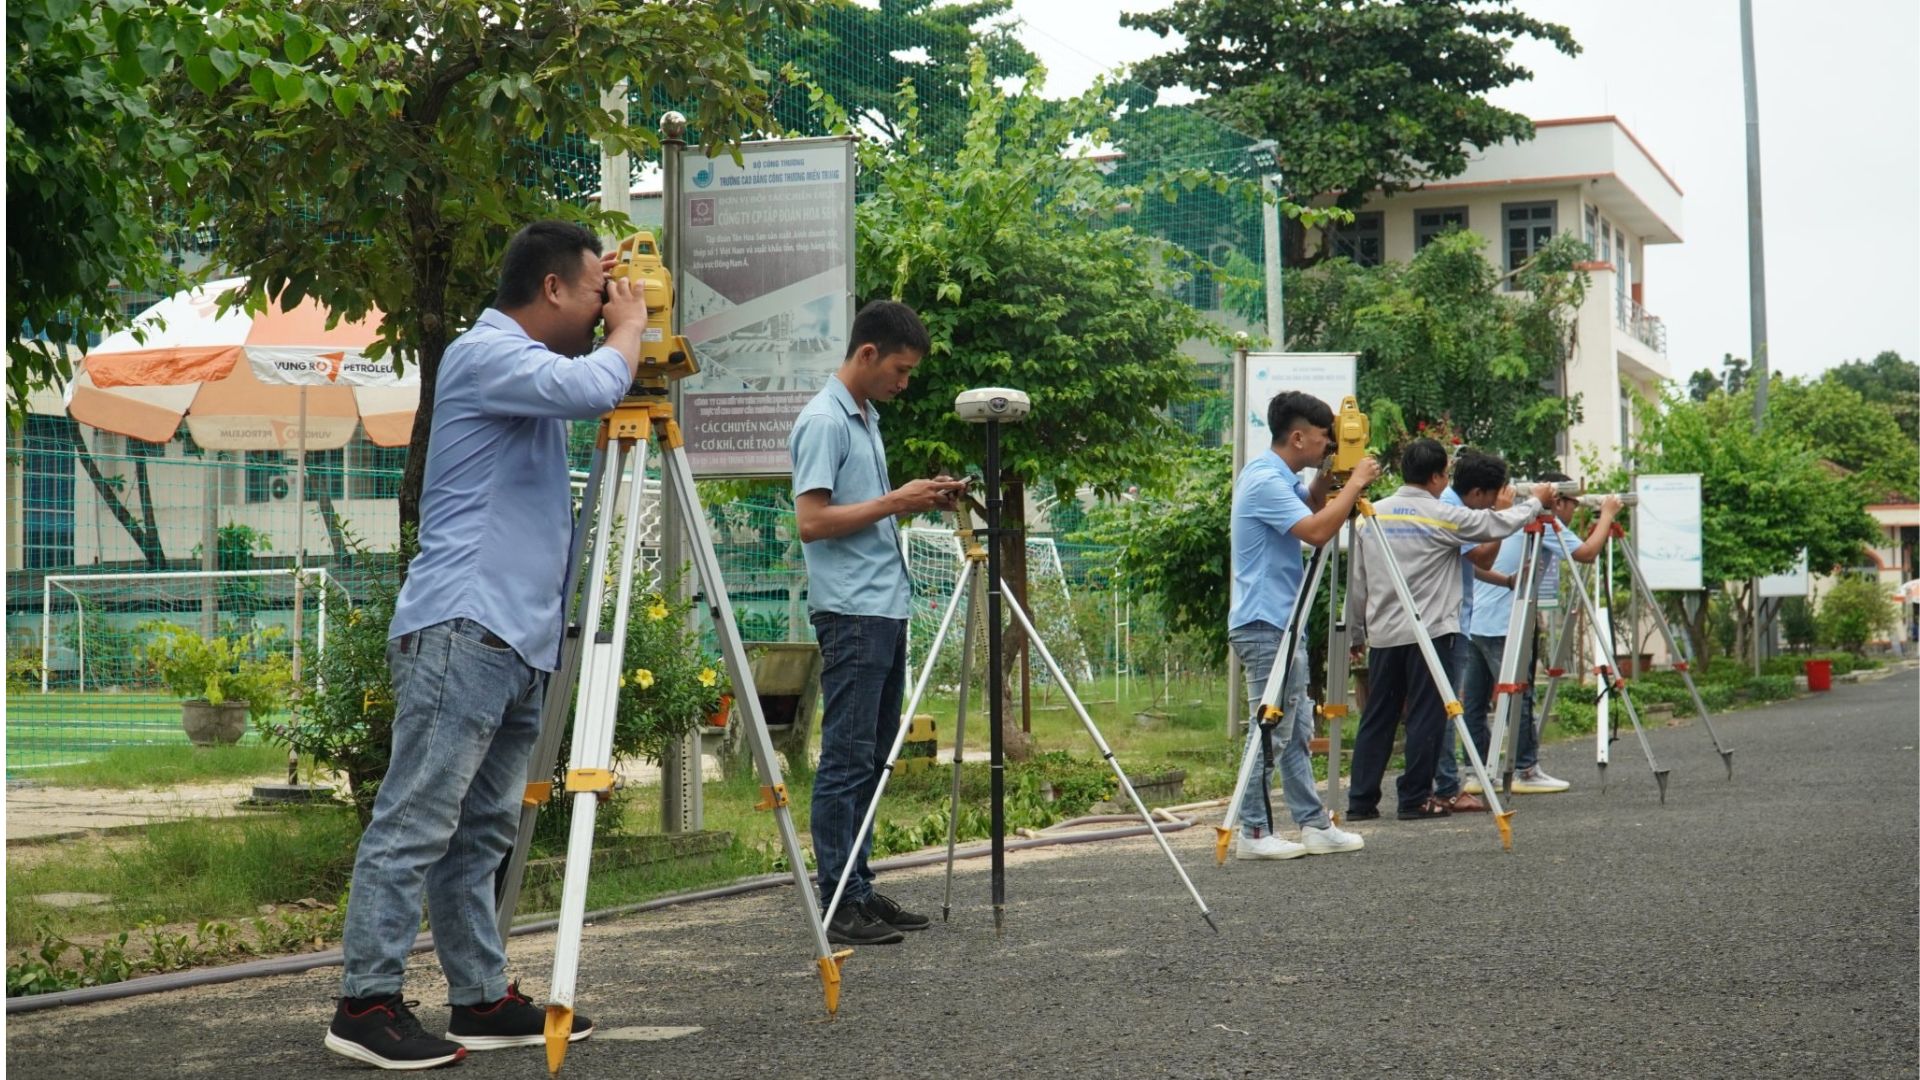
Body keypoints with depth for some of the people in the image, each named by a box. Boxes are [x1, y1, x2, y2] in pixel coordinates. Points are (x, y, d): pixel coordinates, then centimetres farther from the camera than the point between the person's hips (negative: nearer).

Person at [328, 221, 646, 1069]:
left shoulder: (527, 363, 22)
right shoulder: (486, 353, -9)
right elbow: (592, 388, -23)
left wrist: (627, 335, 17)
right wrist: (629, 327, -6)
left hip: (518, 641, 10)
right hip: (461, 628, -10)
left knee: (482, 831, 11)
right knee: (414, 824, -8)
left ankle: (482, 999, 15)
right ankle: (365, 1005, -6)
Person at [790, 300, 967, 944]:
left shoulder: (868, 418, 18)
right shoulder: (822, 422, -11)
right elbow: (812, 521, -18)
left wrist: (923, 501, 10)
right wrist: (895, 501, -15)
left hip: (886, 609, 10)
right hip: (851, 613, -10)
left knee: (874, 758, 11)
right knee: (847, 760, -8)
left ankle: (860, 889, 17)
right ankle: (839, 904, -6)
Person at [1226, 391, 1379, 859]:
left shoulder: (1281, 478, 13)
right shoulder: (1264, 481, -18)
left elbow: (1313, 508, 30)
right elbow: (1318, 530, -27)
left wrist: (1327, 478, 11)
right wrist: (1356, 483, -17)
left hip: (1283, 625, 11)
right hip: (1265, 626, -11)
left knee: (1296, 731, 12)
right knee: (1270, 732, -6)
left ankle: (1314, 824, 17)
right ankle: (1254, 833, -1)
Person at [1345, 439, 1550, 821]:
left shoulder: (1374, 515, 7)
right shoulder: (1443, 517, -7)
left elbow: (1358, 581, 11)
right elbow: (1499, 524, 2)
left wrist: (1357, 631, 19)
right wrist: (1535, 501, 20)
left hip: (1382, 633, 5)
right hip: (1429, 632, -5)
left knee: (1376, 718, 8)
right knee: (1425, 717, 1)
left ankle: (1361, 800, 7)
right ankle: (1415, 799, 2)